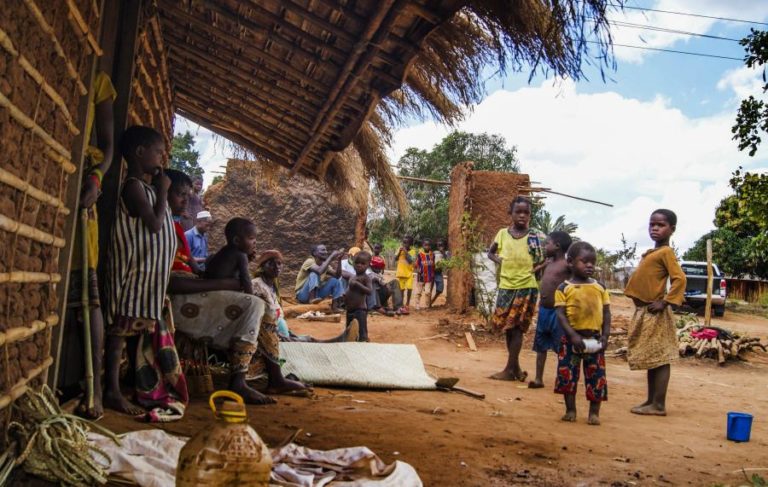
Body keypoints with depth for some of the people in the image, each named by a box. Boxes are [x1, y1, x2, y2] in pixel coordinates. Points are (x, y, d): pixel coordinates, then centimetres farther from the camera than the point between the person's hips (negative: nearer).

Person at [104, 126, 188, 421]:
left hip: (149, 276, 10)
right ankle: (112, 391, -2)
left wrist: (159, 190, 14)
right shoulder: (133, 186, -13)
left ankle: (146, 389, 20)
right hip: (136, 273, -10)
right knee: (123, 328, -6)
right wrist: (162, 191, -10)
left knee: (145, 333, 13)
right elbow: (154, 224, -19)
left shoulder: (145, 187, 17)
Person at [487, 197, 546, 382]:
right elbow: (490, 252, 17)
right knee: (507, 328, 9)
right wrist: (499, 261, 0)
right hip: (505, 286, 4)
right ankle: (515, 367, 21)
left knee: (516, 328, -3)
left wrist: (537, 266, -10)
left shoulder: (535, 237, -4)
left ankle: (510, 370, 3)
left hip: (526, 287, -4)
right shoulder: (502, 233, 4)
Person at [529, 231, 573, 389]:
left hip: (557, 311, -8)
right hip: (543, 310, 8)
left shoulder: (567, 265, -11)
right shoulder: (548, 263, 12)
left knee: (561, 348, -1)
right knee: (541, 346, 12)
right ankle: (539, 379, 20)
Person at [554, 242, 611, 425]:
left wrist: (605, 336, -4)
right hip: (571, 339, -2)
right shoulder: (564, 288, -4)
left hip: (595, 339, 2)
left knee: (596, 376, 4)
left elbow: (606, 313, 7)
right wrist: (573, 335, -19)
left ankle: (594, 412, 14)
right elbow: (561, 314, -9)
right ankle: (570, 410, 15)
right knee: (567, 374, 2)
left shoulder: (600, 288, 6)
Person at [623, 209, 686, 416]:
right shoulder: (651, 253, 16)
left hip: (654, 313, -9)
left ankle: (658, 405, -2)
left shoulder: (666, 252, -10)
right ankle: (651, 401, 21)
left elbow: (679, 279, -20)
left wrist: (664, 302, -19)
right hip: (643, 312, 9)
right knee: (650, 359, 14)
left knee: (659, 359, -5)